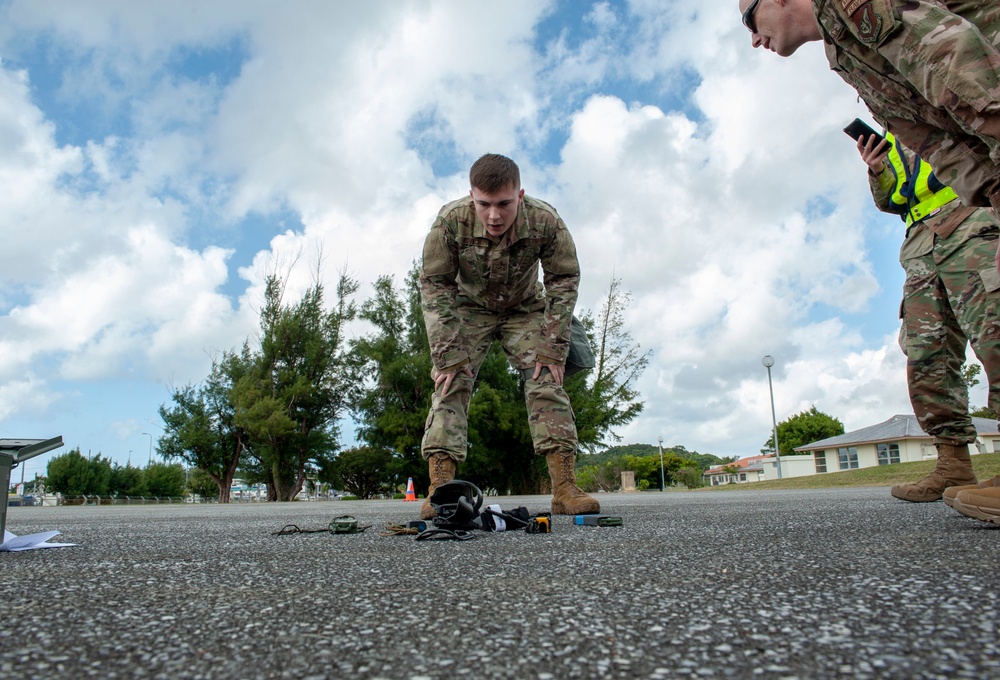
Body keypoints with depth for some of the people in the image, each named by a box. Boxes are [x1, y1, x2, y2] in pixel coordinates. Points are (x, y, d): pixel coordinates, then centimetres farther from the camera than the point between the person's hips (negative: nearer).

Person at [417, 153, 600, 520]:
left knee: (547, 377, -15)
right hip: (469, 308, 0)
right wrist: (447, 353, -24)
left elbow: (564, 280, -15)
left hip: (525, 308, 1)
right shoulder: (450, 221, -30)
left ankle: (565, 489, -15)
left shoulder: (545, 221, -29)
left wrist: (552, 347, -19)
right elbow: (434, 285, -19)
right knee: (451, 382, -16)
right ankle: (439, 491, -19)